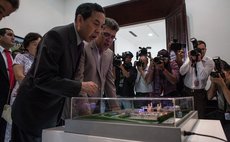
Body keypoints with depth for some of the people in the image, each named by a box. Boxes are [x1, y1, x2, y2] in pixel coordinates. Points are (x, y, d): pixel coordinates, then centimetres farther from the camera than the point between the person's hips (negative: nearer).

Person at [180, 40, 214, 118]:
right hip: (187, 91, 2)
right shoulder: (189, 58, 3)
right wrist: (190, 60, -17)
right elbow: (181, 72, -9)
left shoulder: (209, 61, -5)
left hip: (200, 93, -2)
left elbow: (202, 77, -19)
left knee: (200, 117, 6)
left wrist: (199, 61, -19)